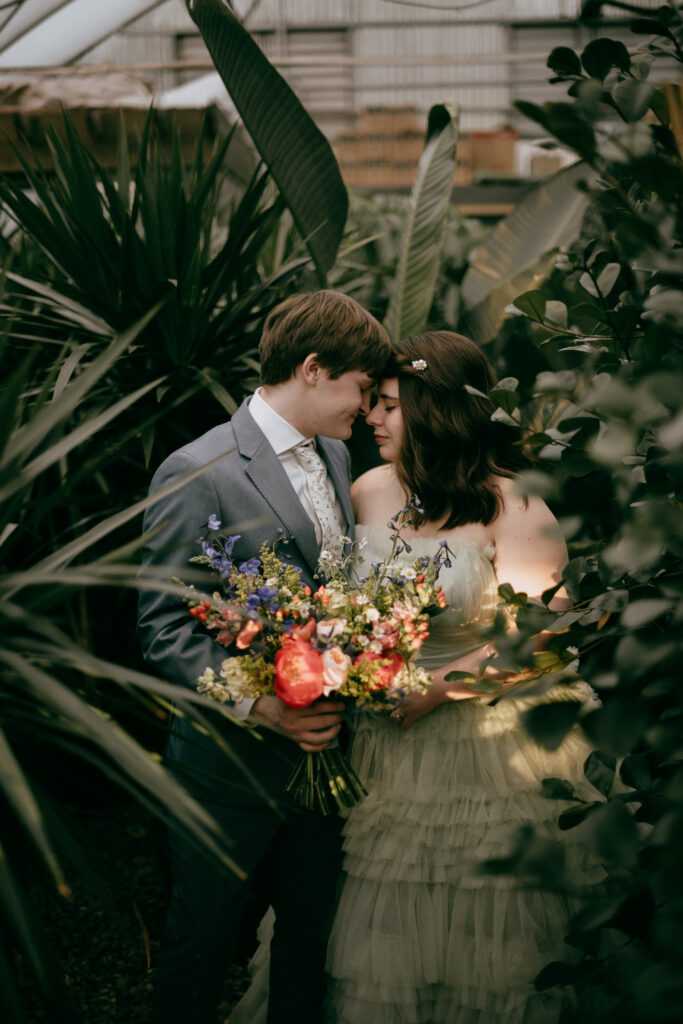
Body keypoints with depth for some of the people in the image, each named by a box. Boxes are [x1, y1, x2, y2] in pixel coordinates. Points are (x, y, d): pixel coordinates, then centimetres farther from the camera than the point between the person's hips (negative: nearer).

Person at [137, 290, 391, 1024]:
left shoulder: (334, 454, 8)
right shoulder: (198, 472, -17)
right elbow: (164, 627, -16)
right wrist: (256, 703, -26)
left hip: (320, 748, 7)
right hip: (232, 764, -7)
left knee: (312, 925, 21)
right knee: (202, 940, 11)